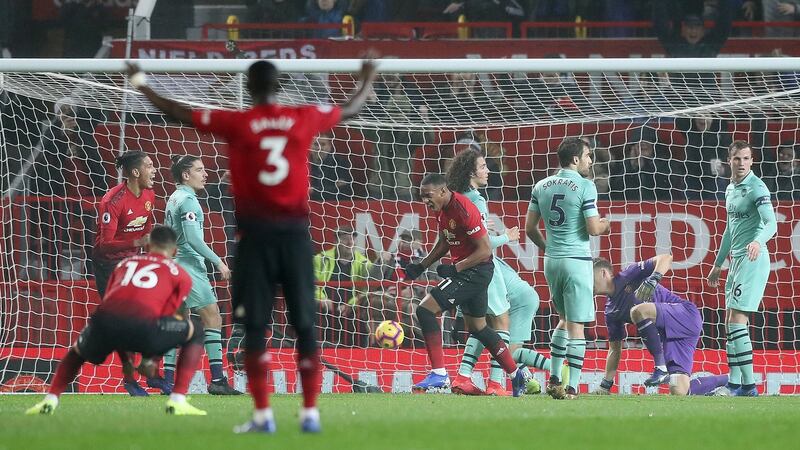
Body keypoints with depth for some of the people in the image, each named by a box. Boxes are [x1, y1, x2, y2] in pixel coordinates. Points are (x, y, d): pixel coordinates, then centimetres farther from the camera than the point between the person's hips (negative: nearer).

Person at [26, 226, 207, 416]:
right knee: (196, 331, 22)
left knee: (78, 351, 38)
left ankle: (50, 400, 19)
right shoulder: (180, 274, 24)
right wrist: (150, 359, 31)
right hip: (142, 325, -4)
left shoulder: (124, 263, 35)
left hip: (102, 322, 4)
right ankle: (177, 402, 9)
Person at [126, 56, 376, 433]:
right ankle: (310, 413, 4)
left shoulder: (237, 124, -4)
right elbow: (350, 110, 21)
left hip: (256, 232, -2)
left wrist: (141, 84, 19)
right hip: (295, 232, 2)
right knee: (305, 325, 6)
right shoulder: (305, 118, 2)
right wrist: (367, 80, 41)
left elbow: (179, 113, 5)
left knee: (255, 326, 2)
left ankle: (263, 415, -2)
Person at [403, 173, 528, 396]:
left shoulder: (464, 210, -23)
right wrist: (422, 266, 12)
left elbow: (484, 250, -22)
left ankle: (439, 375, -16)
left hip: (476, 270, -10)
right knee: (477, 327, 21)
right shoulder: (442, 210, 6)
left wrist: (455, 269, -23)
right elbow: (444, 242, 22)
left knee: (425, 310, -16)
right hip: (463, 270, 10)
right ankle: (517, 376, 32)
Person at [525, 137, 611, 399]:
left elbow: (530, 229, 10)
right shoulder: (585, 186, -10)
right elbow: (593, 229, -13)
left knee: (564, 319, 22)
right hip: (577, 261, -6)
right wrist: (605, 224, 9)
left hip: (551, 260, 6)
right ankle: (572, 387, -5)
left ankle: (553, 379, 14)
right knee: (576, 325, -2)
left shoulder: (541, 187, 7)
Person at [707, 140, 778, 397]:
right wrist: (718, 264, 32)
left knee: (737, 322, -15)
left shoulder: (756, 188, -11)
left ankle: (749, 386, -17)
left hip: (753, 260, -9)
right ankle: (734, 384, 16)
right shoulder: (730, 189, 16)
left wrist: (758, 242, -44)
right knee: (730, 324, 10)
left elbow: (771, 224, -24)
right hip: (736, 261, 9)